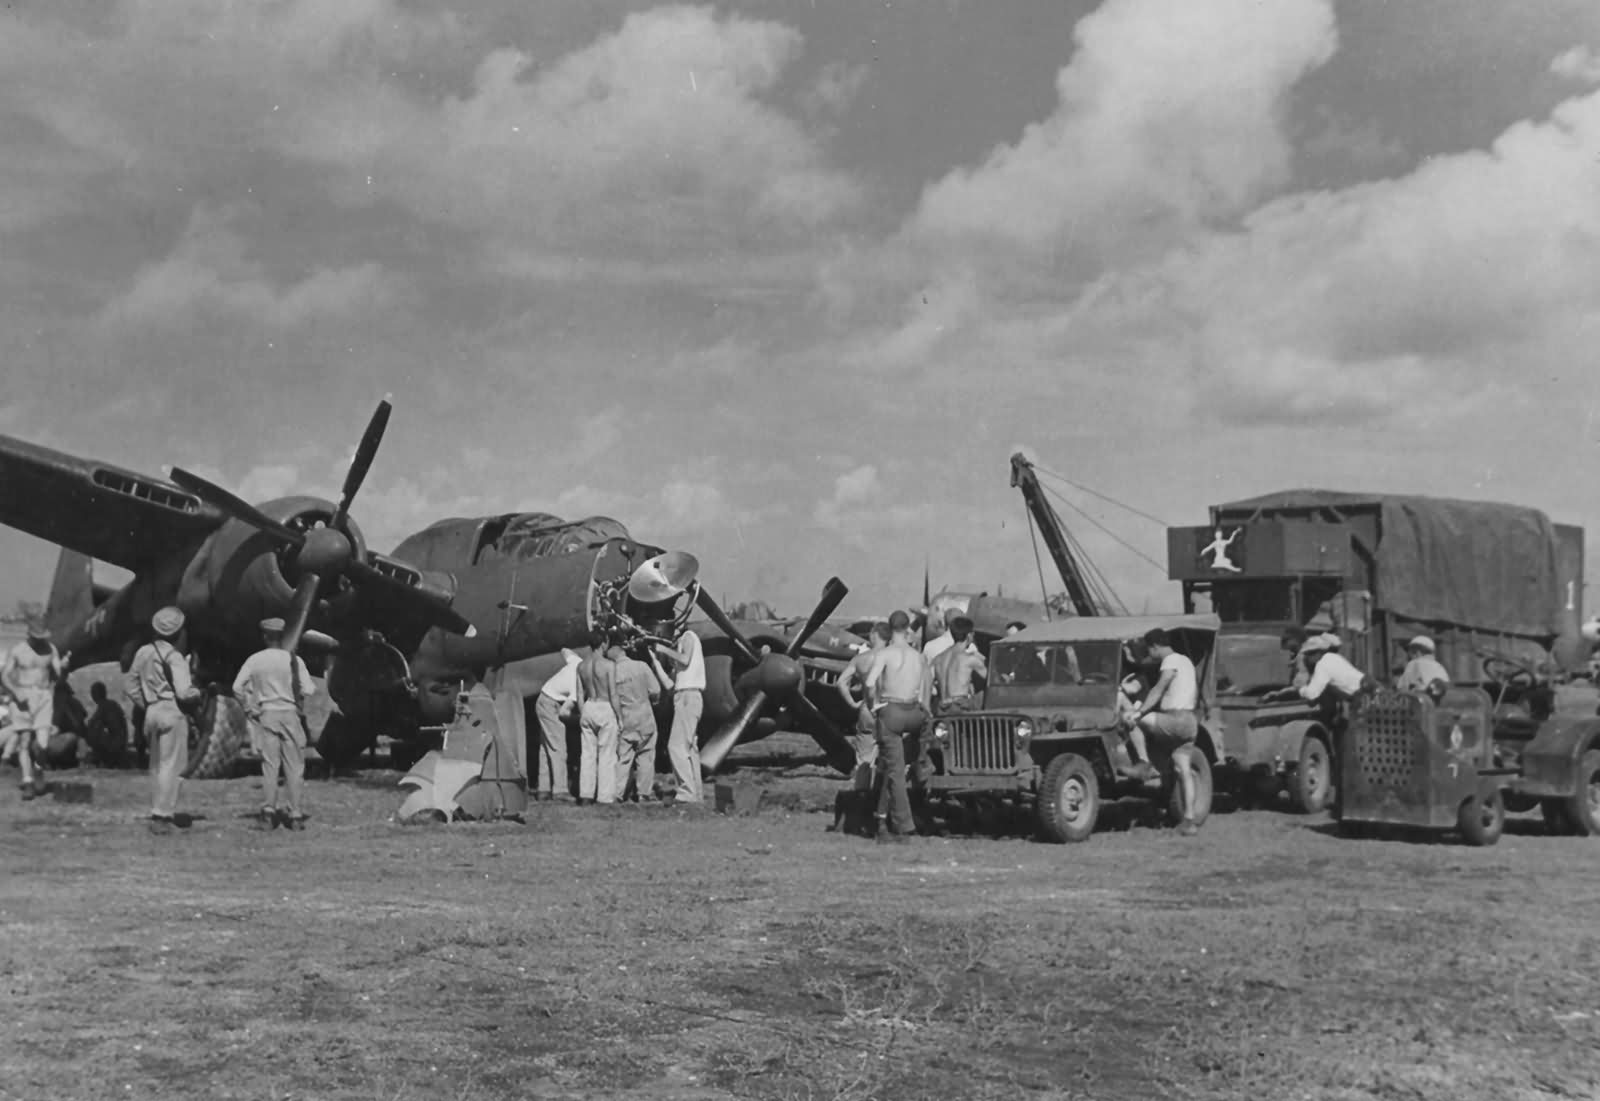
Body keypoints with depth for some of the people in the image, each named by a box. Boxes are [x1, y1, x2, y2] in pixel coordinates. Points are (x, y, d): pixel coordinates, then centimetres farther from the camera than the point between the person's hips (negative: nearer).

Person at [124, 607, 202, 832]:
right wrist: (197, 693, 1)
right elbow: (184, 692, -19)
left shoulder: (143, 652, 8)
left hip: (152, 712, 8)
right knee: (171, 765, -4)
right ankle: (161, 816, -8)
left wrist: (147, 706, 17)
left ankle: (166, 812, 22)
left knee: (157, 765, 16)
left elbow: (132, 688, 12)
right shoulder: (174, 656, -13)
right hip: (172, 711, -7)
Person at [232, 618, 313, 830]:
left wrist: (249, 710, 5)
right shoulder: (293, 660, -3)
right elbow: (306, 689, -12)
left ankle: (268, 813, 1)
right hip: (290, 714, -1)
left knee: (269, 765, 5)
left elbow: (238, 687, -3)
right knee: (294, 766, 3)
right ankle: (296, 815, 3)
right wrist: (301, 709, 2)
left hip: (265, 715, 1)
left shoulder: (254, 660, 2)